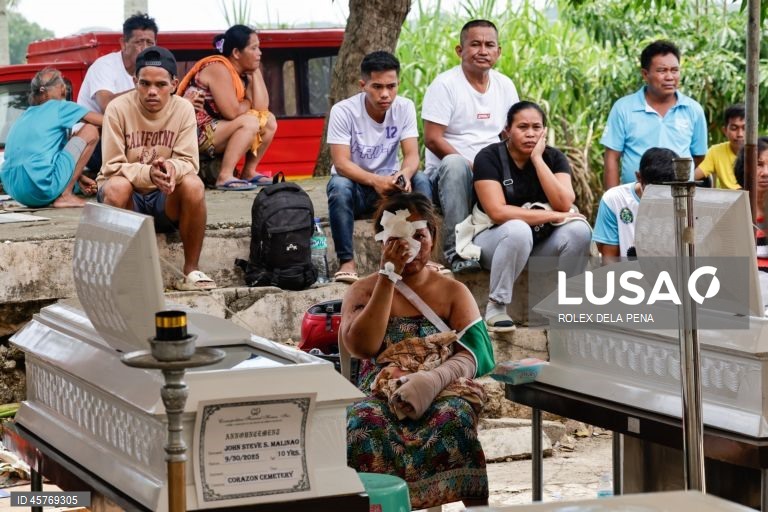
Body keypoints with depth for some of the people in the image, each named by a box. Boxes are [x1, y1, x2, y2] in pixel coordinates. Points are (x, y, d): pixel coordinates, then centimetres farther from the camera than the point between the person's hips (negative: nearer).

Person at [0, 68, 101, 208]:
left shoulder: (27, 114, 24)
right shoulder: (59, 107, 4)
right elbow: (102, 121, 3)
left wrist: (78, 177, 26)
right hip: (42, 187, -9)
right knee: (91, 130, 3)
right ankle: (65, 196, -1)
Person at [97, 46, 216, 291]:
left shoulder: (183, 109, -6)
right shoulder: (118, 108, -12)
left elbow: (189, 163, -10)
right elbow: (112, 167, -15)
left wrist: (172, 168, -35)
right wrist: (148, 173, -35)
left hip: (165, 199, 2)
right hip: (129, 197, -2)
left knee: (193, 185, -30)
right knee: (117, 186, -36)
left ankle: (191, 271, -16)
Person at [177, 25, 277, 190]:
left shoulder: (242, 73, 9)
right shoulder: (218, 69, -18)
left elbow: (262, 107, -3)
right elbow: (232, 112, -27)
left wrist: (256, 71, -1)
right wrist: (248, 103, -5)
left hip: (216, 130, 9)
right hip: (196, 133, -9)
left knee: (269, 120, 4)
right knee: (249, 121, -26)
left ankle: (249, 172, 7)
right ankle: (225, 177, -29)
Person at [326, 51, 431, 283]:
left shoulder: (404, 108, -7)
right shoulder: (343, 111, -17)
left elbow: (412, 155, -13)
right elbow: (341, 163, -23)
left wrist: (403, 175, -38)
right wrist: (375, 181, -41)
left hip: (388, 182, 2)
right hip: (354, 182, -2)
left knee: (420, 181, -26)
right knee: (339, 186, -35)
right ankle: (346, 261, -30)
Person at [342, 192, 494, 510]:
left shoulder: (453, 291, 14)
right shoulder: (362, 291, 13)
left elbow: (474, 353, -2)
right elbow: (363, 347, -7)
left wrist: (434, 379, -24)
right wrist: (388, 276, -5)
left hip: (442, 390, 0)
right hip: (380, 392, 0)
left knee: (454, 418, -37)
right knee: (365, 424, -37)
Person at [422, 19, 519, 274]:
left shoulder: (505, 86, 9)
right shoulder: (445, 85, -8)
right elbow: (433, 139, -14)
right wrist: (472, 166, -21)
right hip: (446, 175, -4)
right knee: (455, 164, -39)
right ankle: (457, 251, -37)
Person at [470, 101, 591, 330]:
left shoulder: (554, 157, -2)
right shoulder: (489, 157, -14)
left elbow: (564, 205, -18)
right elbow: (498, 212, -26)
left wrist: (538, 159, -19)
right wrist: (552, 216, -23)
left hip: (541, 240, 4)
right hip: (495, 238, -4)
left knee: (579, 230, -24)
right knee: (518, 230, -37)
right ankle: (496, 306, -22)